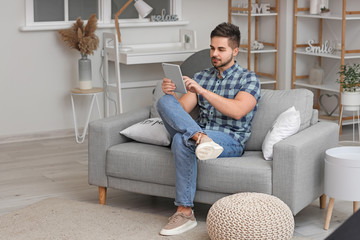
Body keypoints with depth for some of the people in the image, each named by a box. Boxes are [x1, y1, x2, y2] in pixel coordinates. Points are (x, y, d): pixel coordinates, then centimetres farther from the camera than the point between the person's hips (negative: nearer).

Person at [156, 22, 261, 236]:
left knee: (182, 141, -36)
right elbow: (181, 110, 10)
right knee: (164, 102, -19)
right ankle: (200, 138, -42)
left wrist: (202, 91, -22)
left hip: (230, 143, -5)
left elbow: (237, 111, -17)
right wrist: (171, 93, -11)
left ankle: (185, 212, -29)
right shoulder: (202, 77, 19)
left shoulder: (248, 79, 2)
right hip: (200, 132, 5)